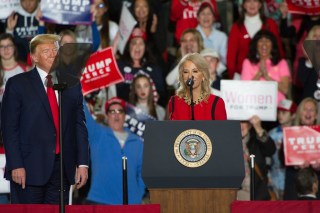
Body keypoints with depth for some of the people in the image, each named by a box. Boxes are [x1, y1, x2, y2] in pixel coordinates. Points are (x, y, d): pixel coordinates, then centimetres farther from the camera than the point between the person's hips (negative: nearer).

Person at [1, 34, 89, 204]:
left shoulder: (72, 86, 13)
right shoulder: (17, 84, 2)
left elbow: (79, 126, 12)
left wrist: (83, 164, 4)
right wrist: (15, 166, -11)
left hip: (63, 169, 3)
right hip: (29, 169, -3)